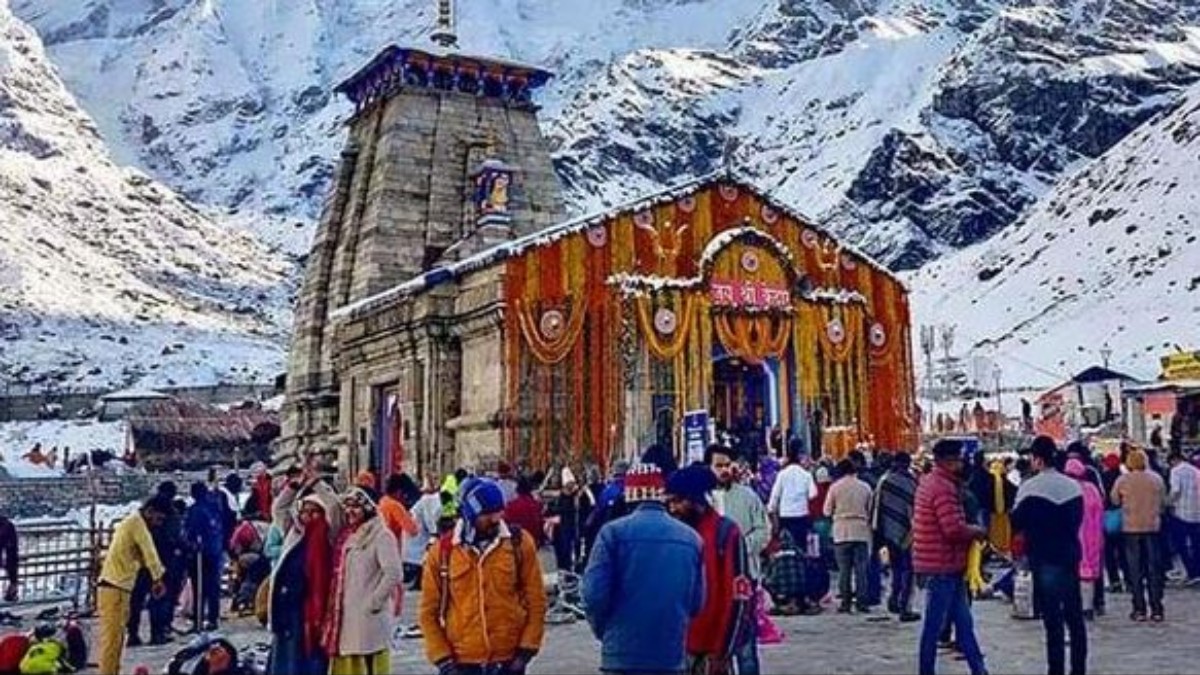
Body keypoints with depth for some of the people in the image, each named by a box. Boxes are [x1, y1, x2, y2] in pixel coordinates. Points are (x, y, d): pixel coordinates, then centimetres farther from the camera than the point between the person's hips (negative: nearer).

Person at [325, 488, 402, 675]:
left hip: (369, 617, -7)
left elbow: (393, 574, -16)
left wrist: (374, 602, -14)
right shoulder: (346, 535, 14)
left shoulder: (381, 535, -8)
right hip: (344, 616, 7)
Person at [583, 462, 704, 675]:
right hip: (673, 656, 3)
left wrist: (603, 630, 8)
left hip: (623, 654, -3)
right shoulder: (691, 537, 3)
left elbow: (594, 594, -10)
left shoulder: (613, 532, -9)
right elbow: (696, 601, 5)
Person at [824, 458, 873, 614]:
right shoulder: (865, 487, 3)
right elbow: (871, 511, 6)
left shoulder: (835, 487, -4)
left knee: (844, 569, 3)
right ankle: (861, 602, 4)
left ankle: (845, 602, 3)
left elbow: (827, 511, 1)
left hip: (842, 532, -1)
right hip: (861, 532, 1)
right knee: (861, 568, 5)